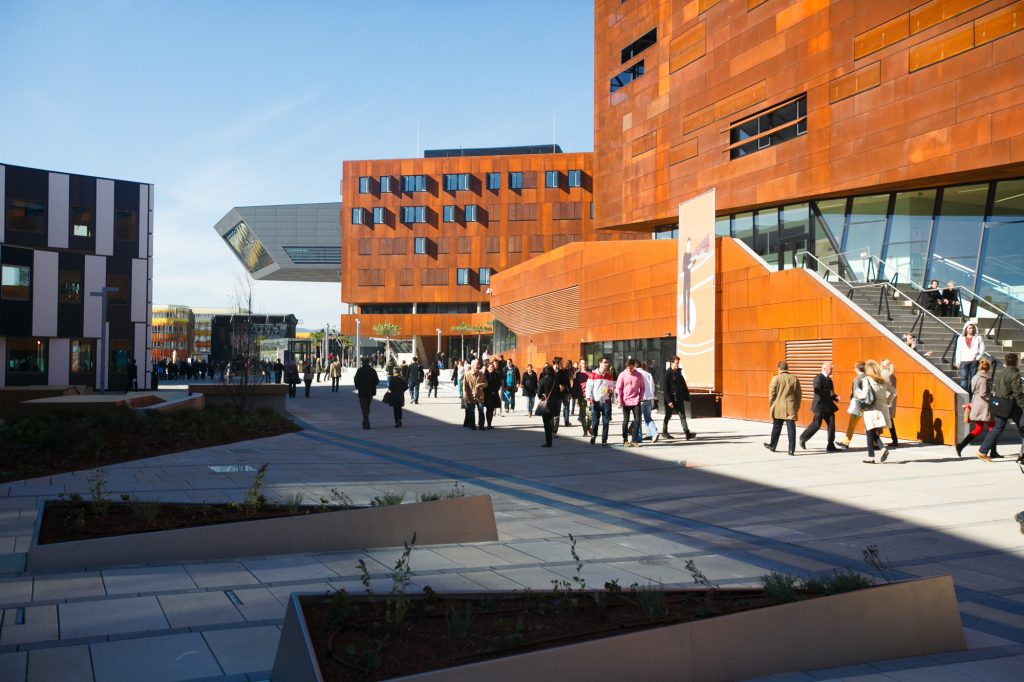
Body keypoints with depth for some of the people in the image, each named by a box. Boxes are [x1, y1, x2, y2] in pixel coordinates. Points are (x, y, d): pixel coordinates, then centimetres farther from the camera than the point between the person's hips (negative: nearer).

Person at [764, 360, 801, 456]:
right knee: (791, 428, -1)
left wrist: (771, 405, 7)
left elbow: (772, 393, -6)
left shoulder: (776, 378, -7)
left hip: (778, 408, -1)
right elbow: (798, 394, 7)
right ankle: (792, 449, -7)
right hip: (791, 408, 1)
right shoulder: (795, 379, 2)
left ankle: (772, 446, 29)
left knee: (776, 427, 14)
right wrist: (797, 406, 17)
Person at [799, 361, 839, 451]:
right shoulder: (818, 378, -11)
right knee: (816, 425, -3)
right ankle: (803, 438, 17)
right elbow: (817, 390, -26)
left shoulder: (829, 379, 17)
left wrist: (835, 397, 8)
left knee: (831, 425, 1)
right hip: (820, 406, -8)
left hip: (828, 406, 8)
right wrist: (829, 392, -21)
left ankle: (830, 446, 3)